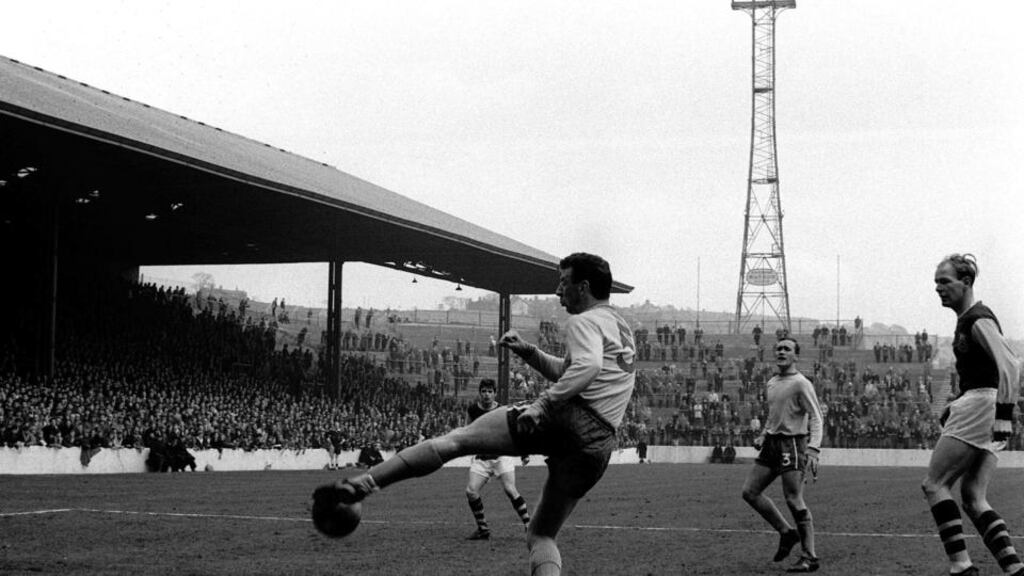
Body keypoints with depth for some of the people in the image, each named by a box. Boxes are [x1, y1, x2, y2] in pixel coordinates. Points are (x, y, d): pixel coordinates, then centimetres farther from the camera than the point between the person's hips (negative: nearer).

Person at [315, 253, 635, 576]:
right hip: (600, 444, 8)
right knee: (542, 537, 15)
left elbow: (587, 366, -19)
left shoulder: (585, 321, 3)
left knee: (455, 440, -7)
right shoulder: (623, 331, 32)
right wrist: (528, 352, 27)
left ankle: (360, 485, -20)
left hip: (568, 418, -8)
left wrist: (543, 404, -25)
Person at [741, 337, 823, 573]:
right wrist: (762, 436, 14)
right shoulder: (771, 384, 14)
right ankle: (786, 532, 17)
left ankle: (810, 557, -4)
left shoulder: (801, 384, -10)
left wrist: (813, 449, -25)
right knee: (750, 491, 5)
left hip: (793, 445, -8)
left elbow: (816, 418, -14)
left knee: (794, 501, -10)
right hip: (772, 444, 8)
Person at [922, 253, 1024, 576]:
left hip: (981, 405, -10)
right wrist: (954, 410, 26)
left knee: (934, 484, -6)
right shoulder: (967, 319, 18)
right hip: (976, 407, 10)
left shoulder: (978, 320, -12)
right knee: (973, 497, 8)